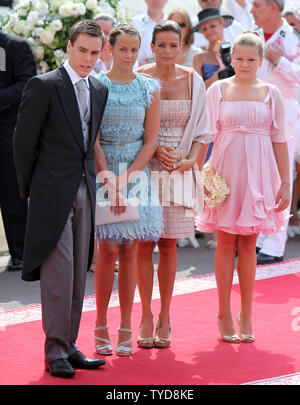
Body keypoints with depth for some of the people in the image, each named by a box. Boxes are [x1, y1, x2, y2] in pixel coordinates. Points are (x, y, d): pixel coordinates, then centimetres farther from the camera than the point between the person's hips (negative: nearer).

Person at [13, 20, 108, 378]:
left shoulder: (100, 91, 12)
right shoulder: (44, 86, -6)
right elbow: (24, 140, -5)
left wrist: (93, 181, 11)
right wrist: (29, 188, -2)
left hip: (85, 192, 6)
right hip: (53, 194, -6)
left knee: (78, 274, 8)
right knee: (58, 272, -6)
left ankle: (69, 346, 15)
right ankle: (55, 353, -1)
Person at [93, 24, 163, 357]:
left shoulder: (150, 89, 5)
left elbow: (151, 140, 2)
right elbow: (93, 139, -5)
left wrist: (126, 178, -8)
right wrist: (109, 181, -14)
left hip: (136, 173, 2)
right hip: (102, 172, -2)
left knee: (130, 252, 2)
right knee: (108, 251, -5)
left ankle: (125, 329, 7)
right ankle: (101, 327, 4)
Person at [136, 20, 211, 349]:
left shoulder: (193, 81, 4)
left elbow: (203, 131, 8)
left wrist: (191, 161, -8)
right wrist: (154, 150, -12)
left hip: (178, 172, 1)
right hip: (145, 169, -1)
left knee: (168, 245, 4)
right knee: (144, 244, -1)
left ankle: (164, 318, 12)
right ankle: (146, 317, 8)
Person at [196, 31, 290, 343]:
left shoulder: (271, 94, 6)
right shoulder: (217, 90, 3)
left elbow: (280, 141, 6)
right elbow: (206, 135, 4)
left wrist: (285, 183, 3)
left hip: (258, 173, 1)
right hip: (225, 170, -1)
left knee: (248, 244, 4)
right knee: (226, 242, 1)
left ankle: (246, 316, 10)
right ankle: (224, 314, 9)